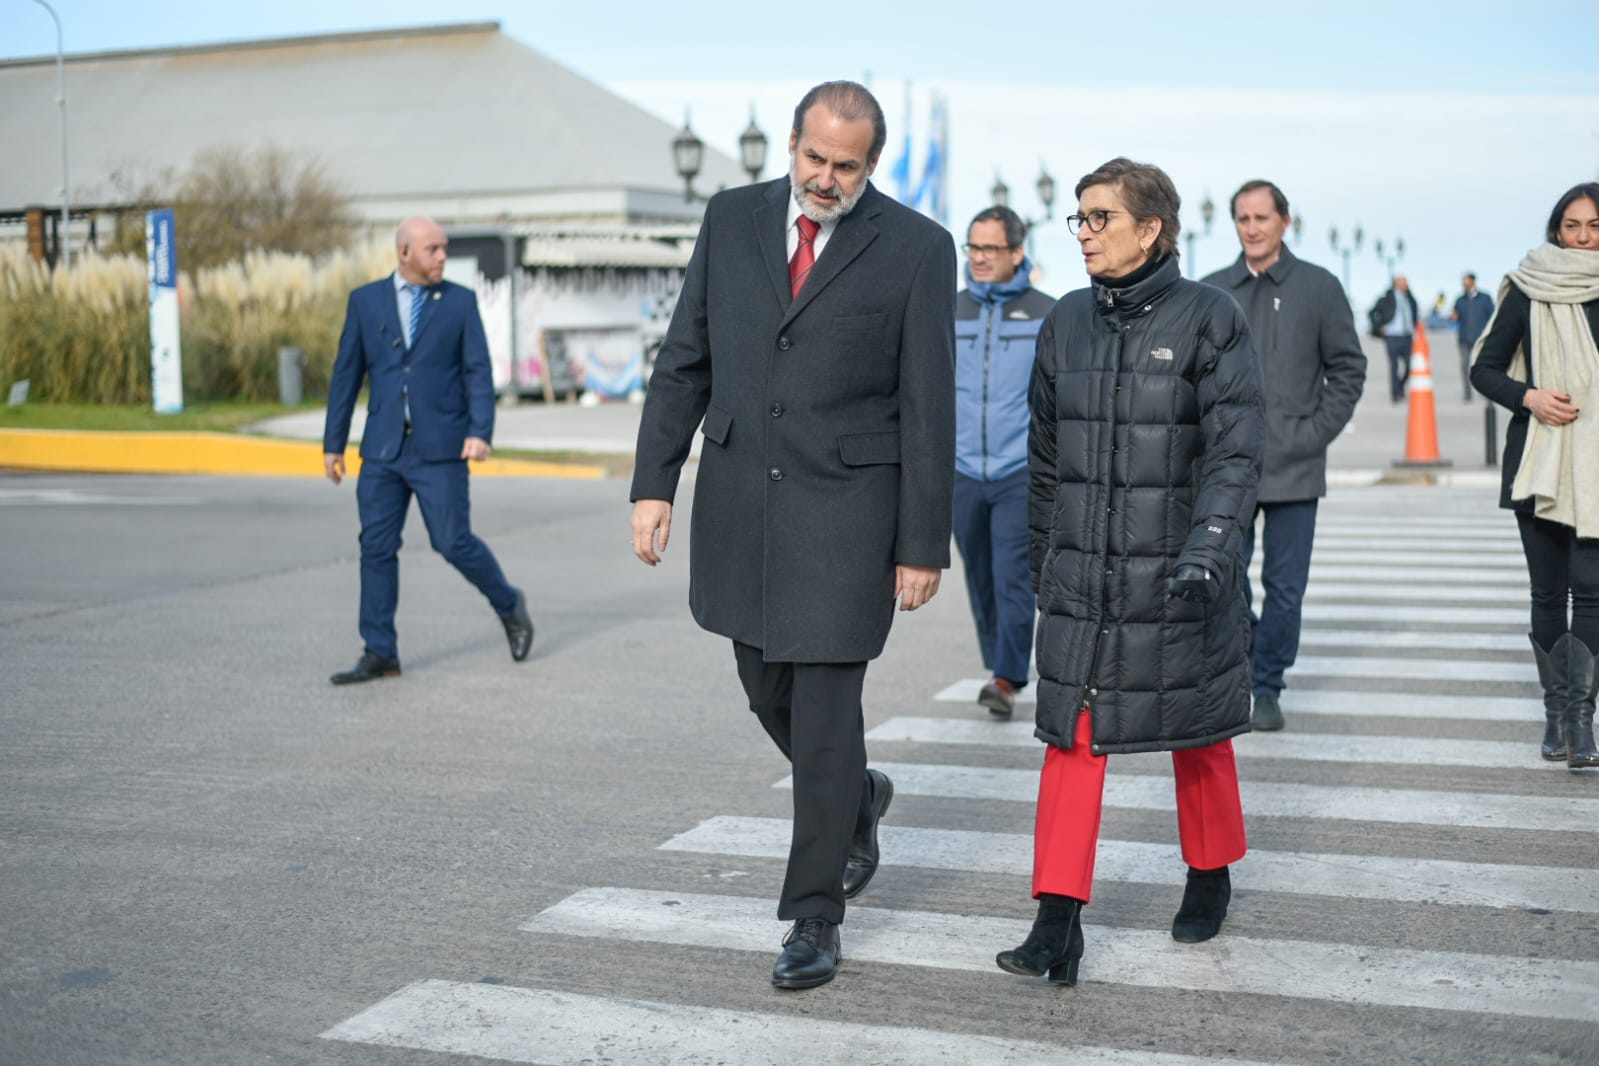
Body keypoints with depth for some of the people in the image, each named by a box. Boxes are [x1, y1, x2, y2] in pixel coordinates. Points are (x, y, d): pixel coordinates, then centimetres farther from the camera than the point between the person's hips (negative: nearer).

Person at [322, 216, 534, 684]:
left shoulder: (460, 301, 2)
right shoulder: (365, 300, 6)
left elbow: (478, 371, -3)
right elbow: (347, 375, 8)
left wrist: (480, 431, -17)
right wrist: (333, 443, 7)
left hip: (440, 446, -2)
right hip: (383, 448, 3)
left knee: (453, 542, -5)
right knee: (376, 547, 0)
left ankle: (509, 604, 22)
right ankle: (380, 654, 8)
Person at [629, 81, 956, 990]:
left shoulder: (917, 248, -7)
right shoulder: (732, 219, 4)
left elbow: (928, 410, -6)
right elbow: (685, 361, 6)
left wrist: (924, 543, -8)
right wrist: (655, 483, 0)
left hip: (847, 507, -4)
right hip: (739, 499, 4)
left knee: (825, 709, -3)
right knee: (770, 689, 16)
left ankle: (815, 918, 11)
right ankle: (857, 798, 45)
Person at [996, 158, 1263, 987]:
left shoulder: (1210, 320, -8)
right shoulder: (1067, 323, 6)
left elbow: (1236, 450, -15)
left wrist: (1210, 547, -28)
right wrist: (1040, 564, 19)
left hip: (1178, 576, -3)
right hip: (1082, 573, 3)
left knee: (1197, 734, 13)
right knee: (1072, 735, -4)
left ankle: (1211, 877, 35)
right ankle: (1057, 926, -4)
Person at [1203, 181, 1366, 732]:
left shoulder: (1319, 287, 3)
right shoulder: (1211, 292, 7)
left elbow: (1349, 368, 6)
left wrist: (1317, 432, -3)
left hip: (1294, 468, -1)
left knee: (1285, 588, 3)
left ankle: (1267, 687, 16)